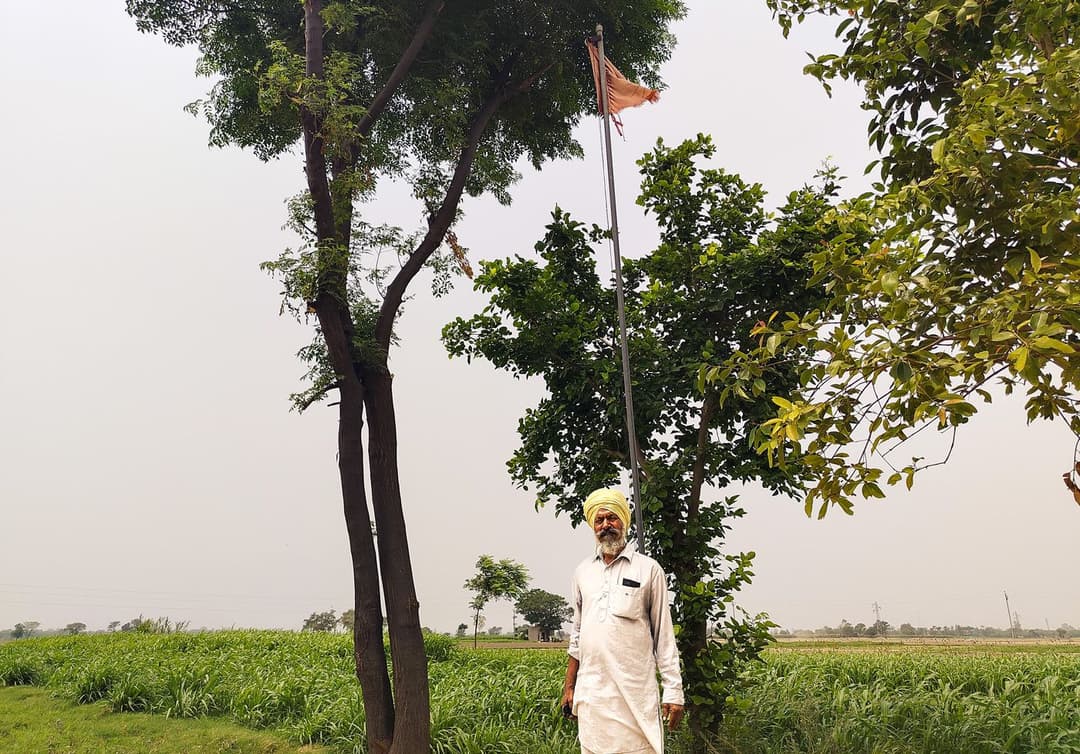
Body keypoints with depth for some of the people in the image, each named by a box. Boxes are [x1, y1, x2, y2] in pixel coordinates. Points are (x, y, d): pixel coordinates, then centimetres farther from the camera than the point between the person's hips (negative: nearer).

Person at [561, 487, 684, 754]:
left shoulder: (649, 569, 1)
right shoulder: (583, 572, 12)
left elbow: (664, 635, 1)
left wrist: (674, 690, -5)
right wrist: (569, 686, 14)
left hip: (635, 692, -4)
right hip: (591, 693, 4)